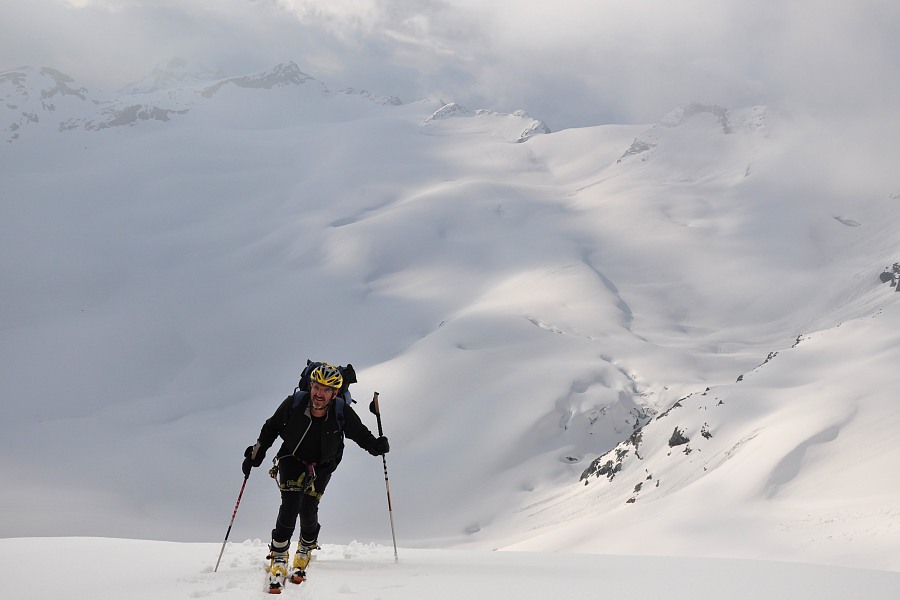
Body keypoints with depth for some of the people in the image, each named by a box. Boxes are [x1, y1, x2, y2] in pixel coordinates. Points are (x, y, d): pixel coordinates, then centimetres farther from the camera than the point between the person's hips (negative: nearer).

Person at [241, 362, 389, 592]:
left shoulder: (342, 412, -24)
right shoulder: (294, 403, -24)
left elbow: (360, 433, -9)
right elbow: (271, 428, -6)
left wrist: (376, 446, -28)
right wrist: (256, 453, -4)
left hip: (322, 465, 1)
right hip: (292, 459, 0)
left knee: (308, 509, -7)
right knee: (290, 504, -17)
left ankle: (304, 554, 23)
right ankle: (278, 560, -5)